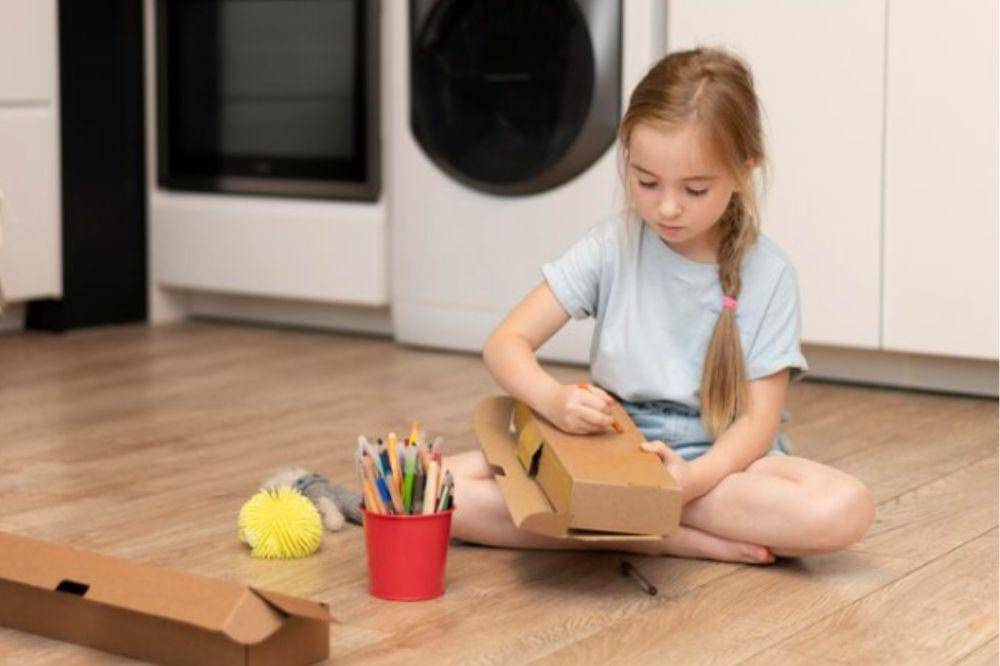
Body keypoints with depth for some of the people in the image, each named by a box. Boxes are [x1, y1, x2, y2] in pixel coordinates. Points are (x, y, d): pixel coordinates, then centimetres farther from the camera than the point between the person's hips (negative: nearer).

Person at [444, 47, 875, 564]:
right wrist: (554, 400, -28)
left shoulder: (766, 273, -6)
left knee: (845, 509, -32)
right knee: (437, 488, -24)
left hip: (718, 461, -1)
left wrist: (694, 478, -29)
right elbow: (506, 343, -5)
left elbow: (758, 419, -8)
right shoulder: (614, 247, -3)